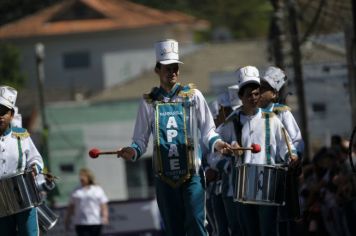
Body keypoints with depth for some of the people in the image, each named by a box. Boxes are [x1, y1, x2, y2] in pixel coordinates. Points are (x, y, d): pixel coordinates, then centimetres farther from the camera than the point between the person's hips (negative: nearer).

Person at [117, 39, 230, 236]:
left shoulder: (193, 96, 4)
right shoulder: (149, 102, 8)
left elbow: (207, 130, 5)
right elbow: (141, 139, 10)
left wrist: (215, 143, -16)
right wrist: (133, 151, -11)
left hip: (192, 174, -2)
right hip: (165, 176, 2)